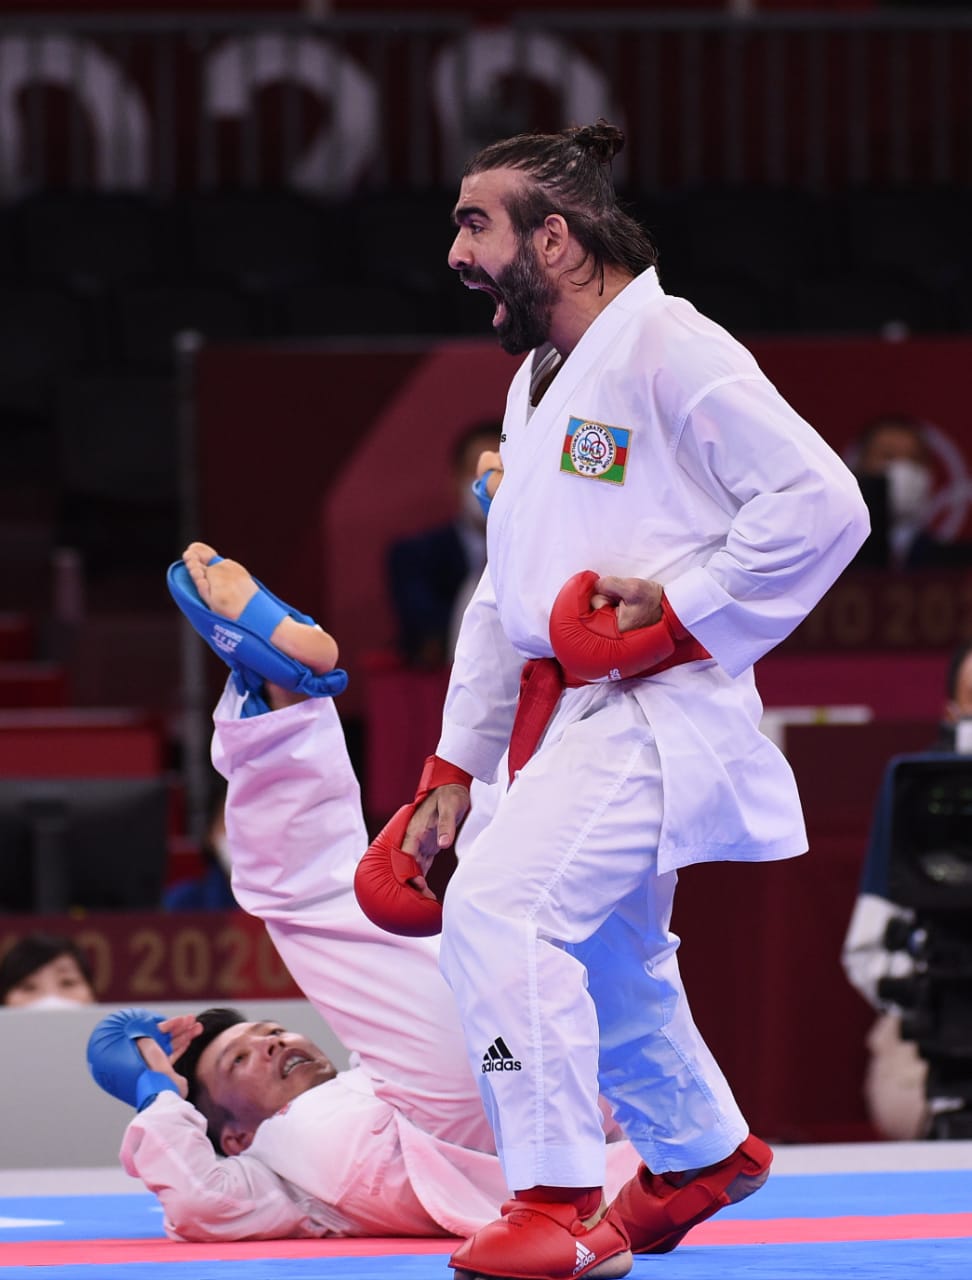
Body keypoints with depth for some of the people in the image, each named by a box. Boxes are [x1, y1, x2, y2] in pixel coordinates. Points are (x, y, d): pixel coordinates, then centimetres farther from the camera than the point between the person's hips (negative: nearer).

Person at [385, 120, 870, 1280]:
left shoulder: (672, 354, -14)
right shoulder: (541, 380, 16)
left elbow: (821, 504, -20)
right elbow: (503, 592, 21)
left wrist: (682, 609, -18)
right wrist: (455, 766, 19)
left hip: (655, 708, -10)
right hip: (570, 720, 10)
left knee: (499, 907, -23)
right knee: (603, 957, 20)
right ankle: (703, 1152, 45)